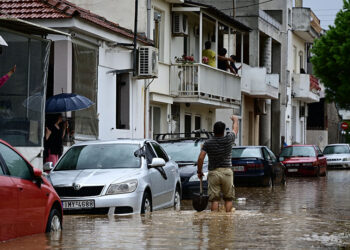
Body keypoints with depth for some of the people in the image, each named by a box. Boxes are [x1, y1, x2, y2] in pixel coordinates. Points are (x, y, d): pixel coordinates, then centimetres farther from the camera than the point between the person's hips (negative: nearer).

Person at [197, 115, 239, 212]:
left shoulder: (208, 143, -2)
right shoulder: (228, 139, -2)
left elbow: (200, 158, -6)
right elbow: (235, 129, 18)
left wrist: (199, 171, 7)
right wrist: (235, 120, 38)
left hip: (213, 172, 0)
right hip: (227, 172, 0)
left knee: (214, 199, 0)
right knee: (228, 198, 7)